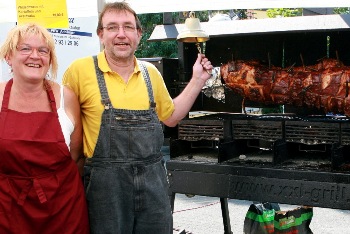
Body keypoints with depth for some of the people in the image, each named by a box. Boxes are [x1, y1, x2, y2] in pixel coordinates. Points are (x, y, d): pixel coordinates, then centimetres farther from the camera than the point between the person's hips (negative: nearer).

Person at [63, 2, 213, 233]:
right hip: (106, 179, -4)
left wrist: (198, 80, 14)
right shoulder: (81, 69, -7)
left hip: (153, 178, 4)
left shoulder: (150, 72, 7)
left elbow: (171, 116, 19)